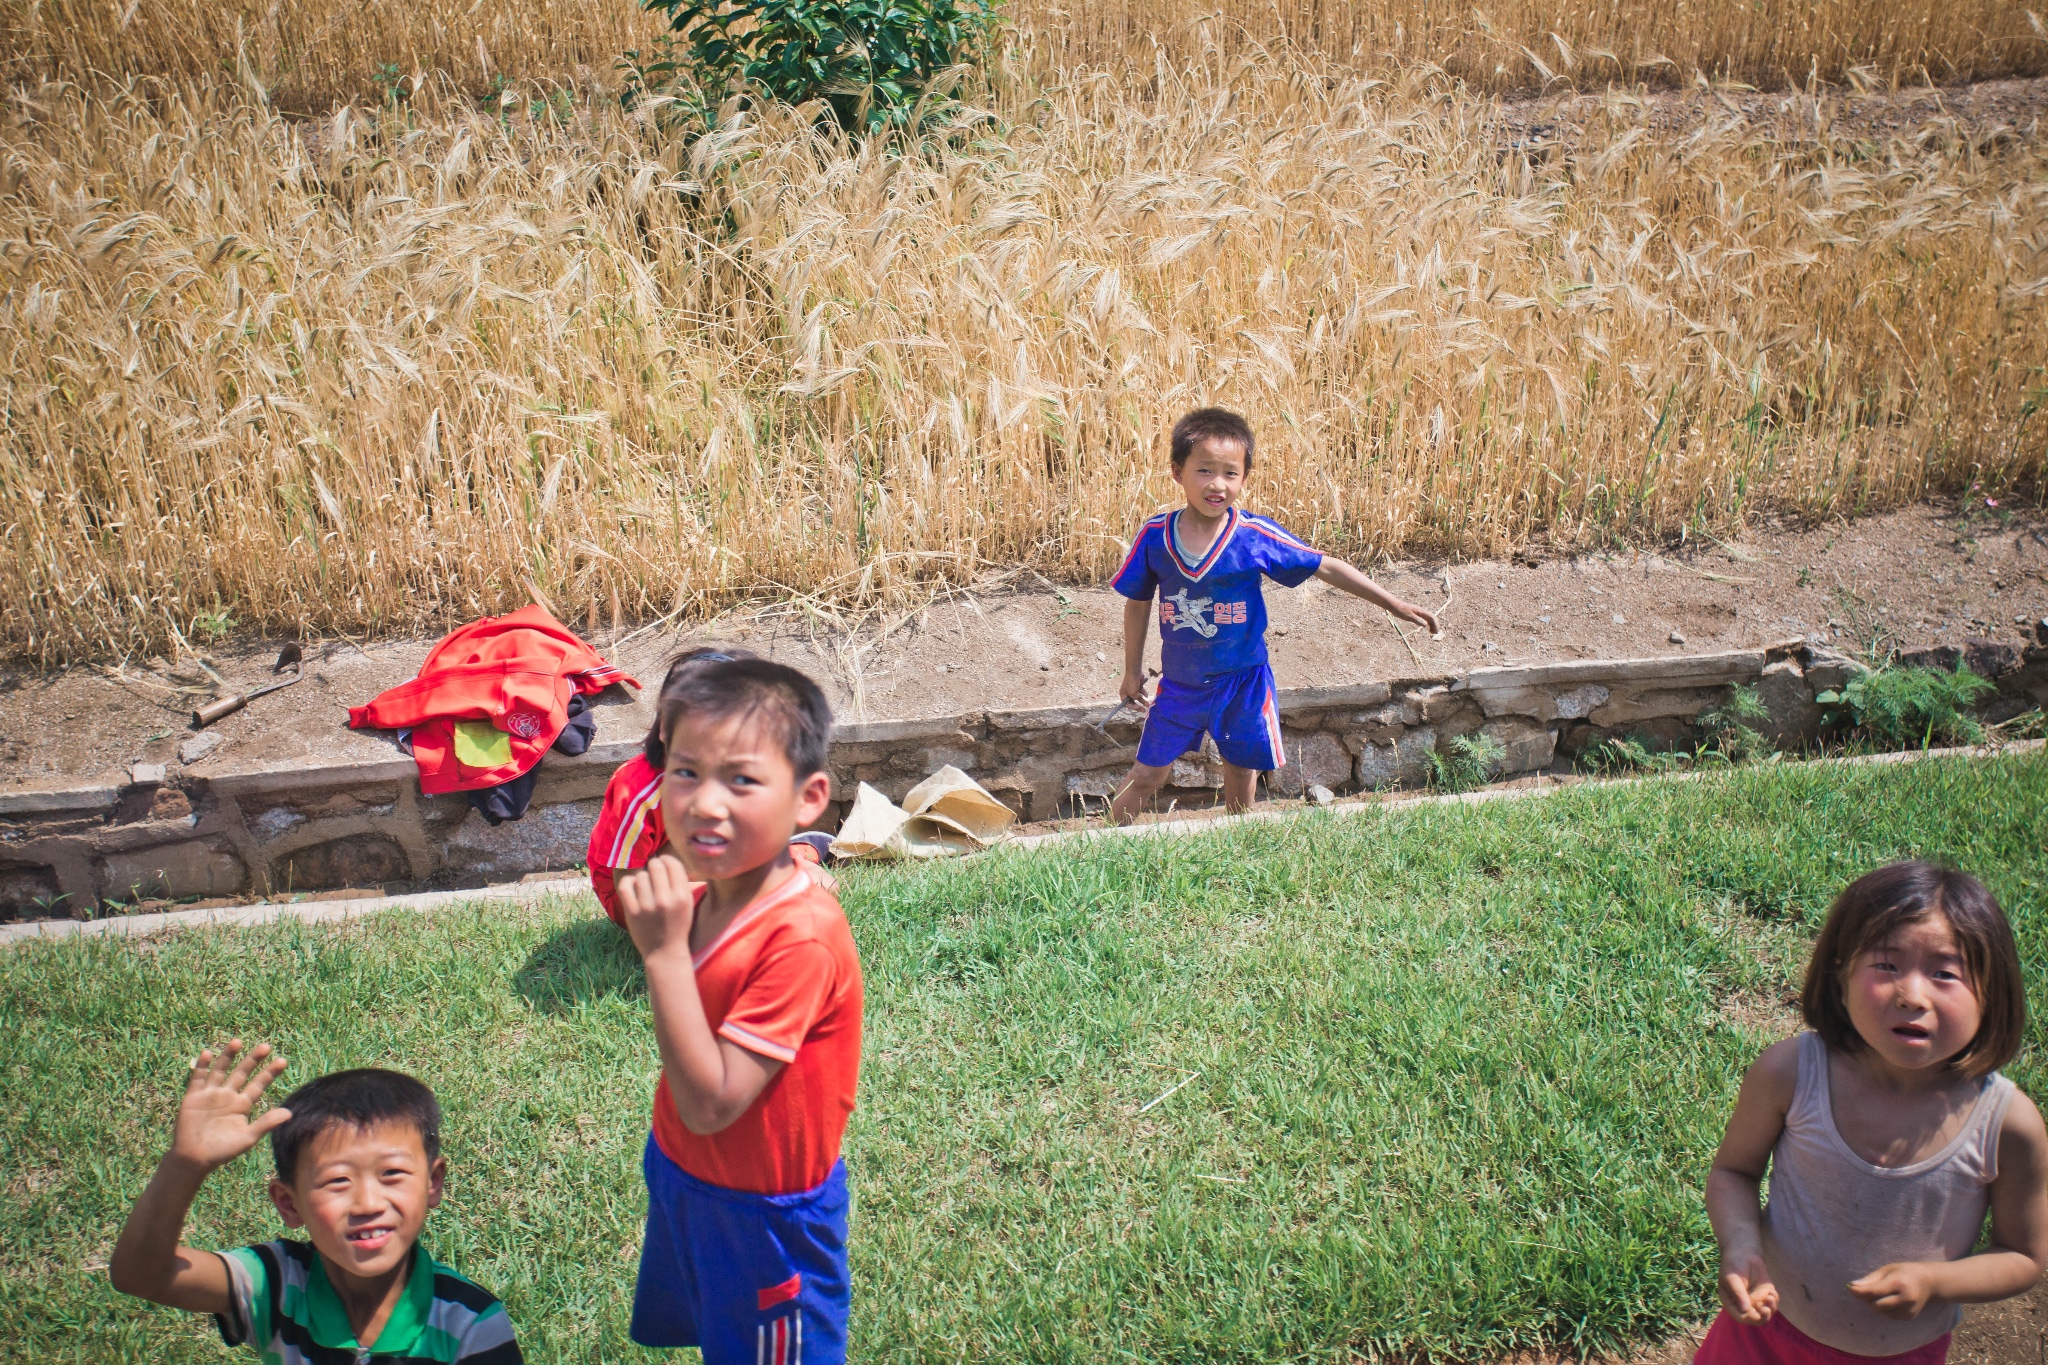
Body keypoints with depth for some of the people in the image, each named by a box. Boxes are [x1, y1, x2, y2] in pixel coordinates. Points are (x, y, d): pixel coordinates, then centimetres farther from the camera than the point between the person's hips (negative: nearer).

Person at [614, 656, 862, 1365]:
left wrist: (664, 953, -36)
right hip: (684, 1175, 7)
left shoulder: (801, 936, -33)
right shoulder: (703, 895, -10)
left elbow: (711, 1103, -33)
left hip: (763, 1213, -7)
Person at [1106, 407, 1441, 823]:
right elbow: (1138, 603, 3)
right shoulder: (1154, 536, -12)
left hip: (1241, 682, 0)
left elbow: (1325, 567, -7)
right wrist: (1132, 672, 10)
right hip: (1179, 683, 0)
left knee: (1241, 772, 15)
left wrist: (1395, 604, -8)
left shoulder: (1255, 536, -15)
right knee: (1147, 775, 5)